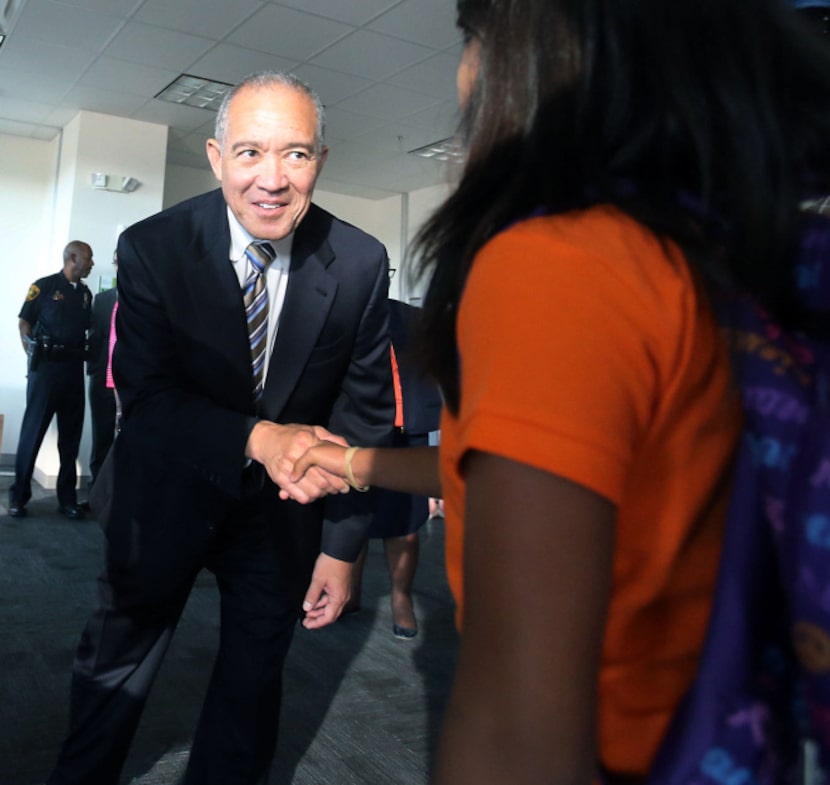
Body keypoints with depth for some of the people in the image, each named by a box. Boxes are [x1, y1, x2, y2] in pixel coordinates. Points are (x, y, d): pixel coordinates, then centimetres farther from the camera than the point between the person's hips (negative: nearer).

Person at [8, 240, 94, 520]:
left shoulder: (86, 293, 12)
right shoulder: (44, 286, -3)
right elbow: (23, 323, -2)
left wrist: (86, 356, 3)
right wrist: (33, 356, -8)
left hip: (74, 369, 5)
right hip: (46, 368, -5)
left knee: (70, 436, 7)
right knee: (32, 432, -1)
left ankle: (67, 498, 14)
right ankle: (18, 496, 8)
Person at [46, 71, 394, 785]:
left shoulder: (361, 264, -15)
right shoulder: (151, 247, -17)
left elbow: (365, 411, -8)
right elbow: (147, 397, -18)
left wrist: (342, 544, -7)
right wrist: (257, 438, -36)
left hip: (283, 508, 1)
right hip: (168, 491, 0)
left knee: (253, 683, 19)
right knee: (115, 670, 18)